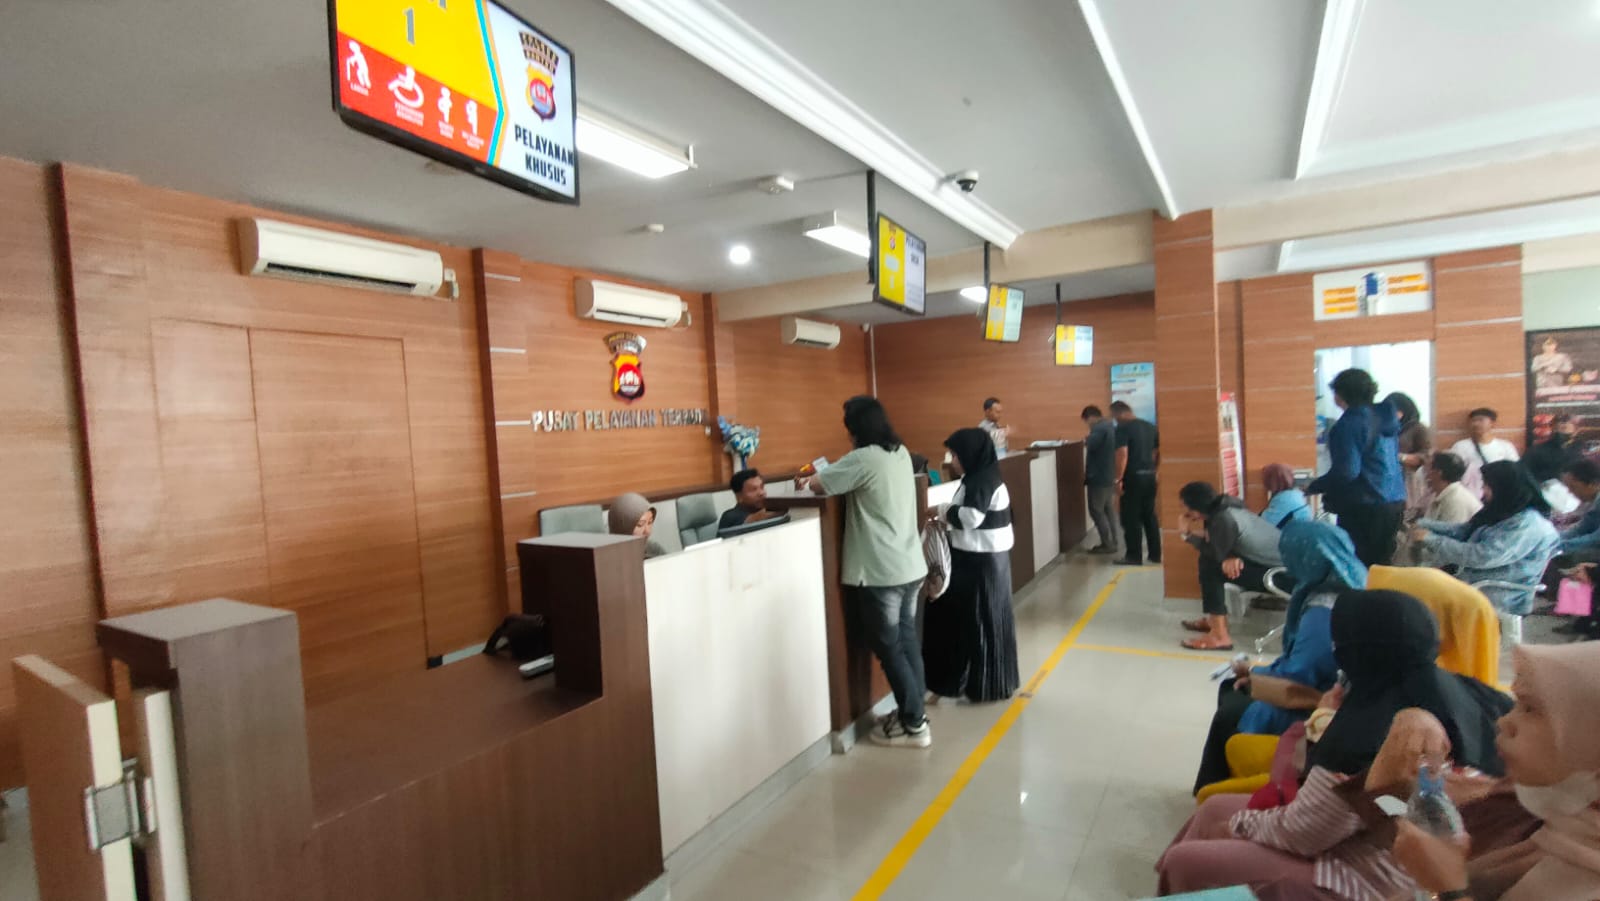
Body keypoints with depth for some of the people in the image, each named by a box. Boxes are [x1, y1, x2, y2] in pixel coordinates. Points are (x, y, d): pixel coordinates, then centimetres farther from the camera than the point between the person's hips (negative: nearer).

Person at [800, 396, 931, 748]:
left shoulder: (863, 459, -18)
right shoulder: (901, 453, 8)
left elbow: (819, 485, -11)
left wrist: (806, 481, 12)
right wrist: (820, 476, 18)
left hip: (880, 572, -8)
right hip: (911, 566, 8)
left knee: (889, 648, 4)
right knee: (907, 640, 17)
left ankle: (914, 725, 14)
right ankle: (914, 712, 28)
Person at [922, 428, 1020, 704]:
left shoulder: (983, 480, -19)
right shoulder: (978, 477, 12)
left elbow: (971, 517, -27)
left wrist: (946, 511, -12)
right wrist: (950, 515, 3)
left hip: (983, 561, -10)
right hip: (977, 557, 10)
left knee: (983, 621, 1)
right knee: (963, 617, 16)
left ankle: (989, 684, 14)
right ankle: (967, 676, 29)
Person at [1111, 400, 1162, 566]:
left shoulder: (1123, 429, -11)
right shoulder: (1151, 426, 12)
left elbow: (1122, 455, -20)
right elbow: (1158, 453, 16)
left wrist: (1118, 479, -16)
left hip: (1133, 477, -7)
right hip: (1149, 476, 7)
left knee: (1131, 518, 0)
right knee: (1149, 515, 16)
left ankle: (1134, 556, 3)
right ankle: (1155, 554, 20)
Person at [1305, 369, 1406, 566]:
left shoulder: (1349, 424, -16)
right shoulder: (1386, 418, 10)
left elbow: (1347, 471, -22)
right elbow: (1393, 459, 21)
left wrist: (1312, 488, -11)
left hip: (1363, 507, -8)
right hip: (1396, 502, 8)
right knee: (1381, 564, 15)